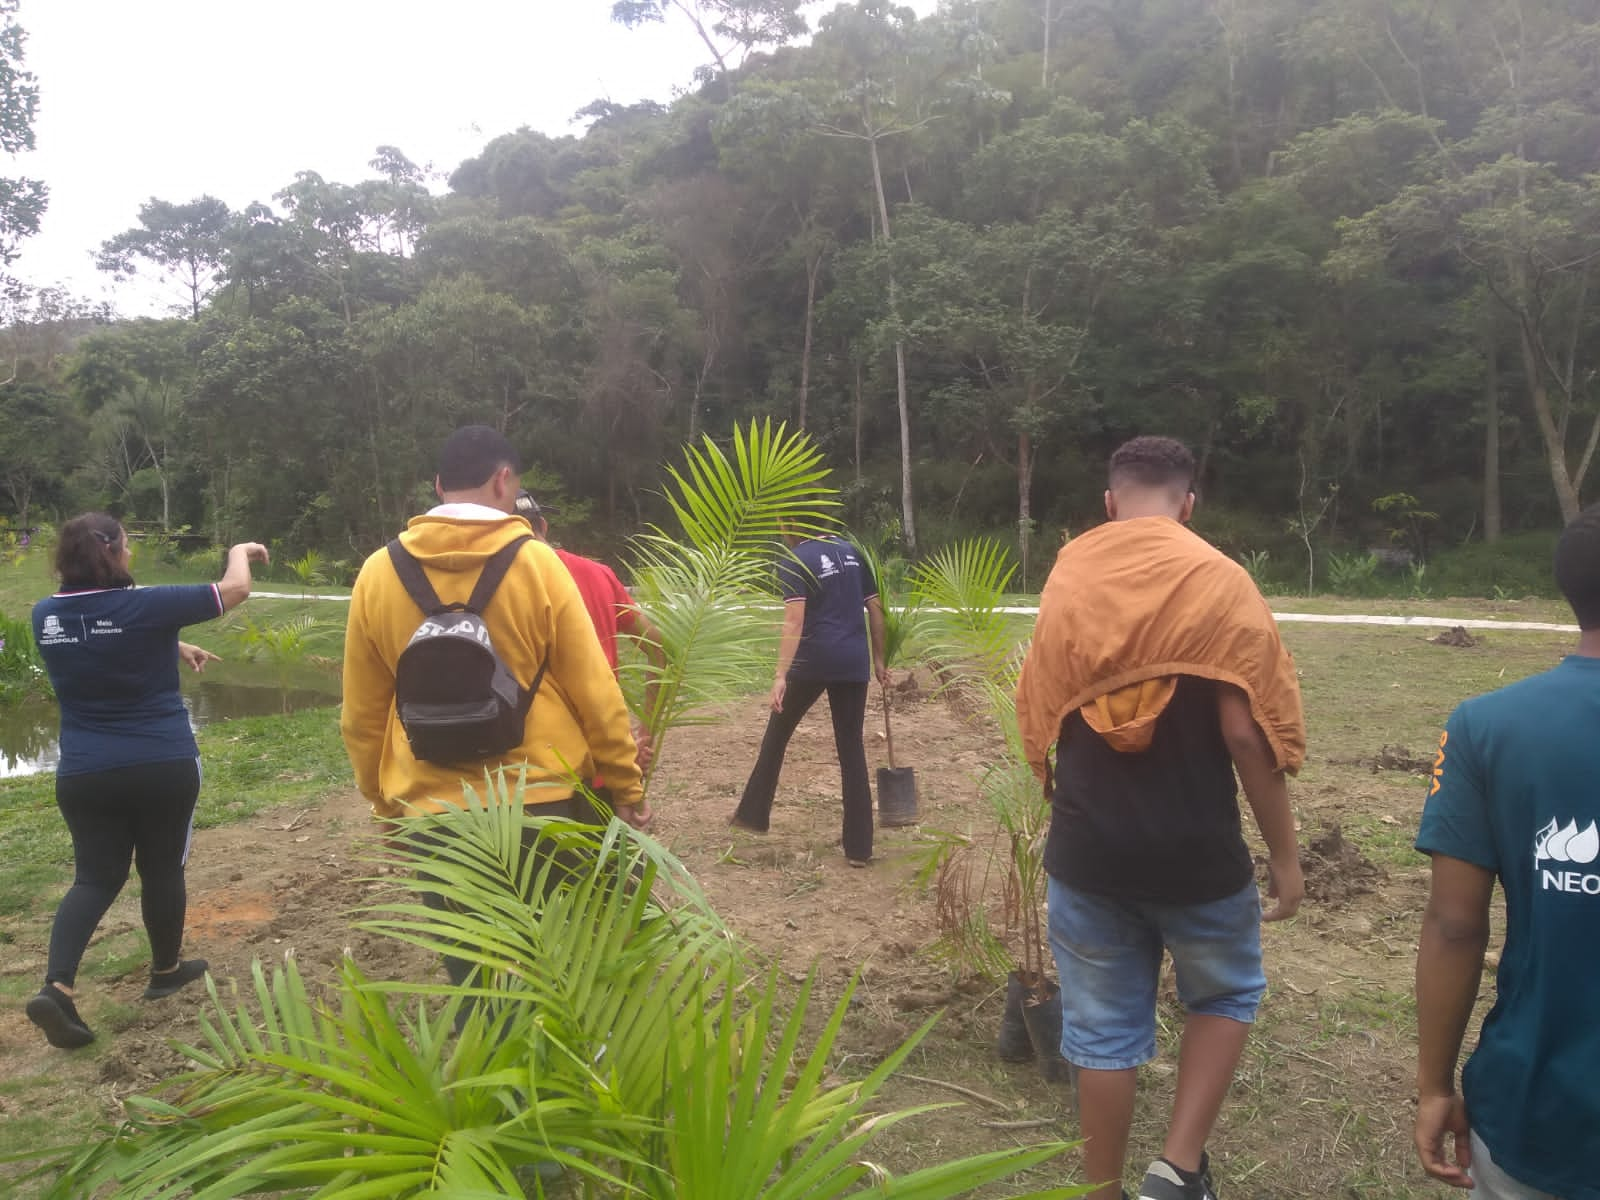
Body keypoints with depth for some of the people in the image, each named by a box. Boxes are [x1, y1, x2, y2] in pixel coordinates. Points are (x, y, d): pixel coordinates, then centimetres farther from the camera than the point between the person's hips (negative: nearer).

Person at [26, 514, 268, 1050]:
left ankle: (56, 986, -6)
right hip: (163, 768, -4)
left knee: (95, 877, 11)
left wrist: (172, 648, 25)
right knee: (162, 868, 14)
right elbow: (234, 589, -9)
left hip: (83, 775, 4)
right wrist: (241, 553, 10)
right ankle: (166, 969, 30)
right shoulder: (142, 606, -16)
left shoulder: (47, 616, 1)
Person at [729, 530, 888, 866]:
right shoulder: (851, 551, 13)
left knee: (777, 733, 16)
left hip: (814, 661, -5)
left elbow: (794, 621, -18)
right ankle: (859, 847, 6)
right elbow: (876, 607, 13)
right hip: (854, 662, 5)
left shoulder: (795, 563, -5)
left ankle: (753, 814, 26)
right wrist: (878, 660, 20)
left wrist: (781, 676, -23)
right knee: (851, 748, 7)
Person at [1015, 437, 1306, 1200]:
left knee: (1102, 1029, 14)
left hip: (1086, 850, 3)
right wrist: (1284, 853, -4)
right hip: (1195, 850, -2)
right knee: (1225, 995, 23)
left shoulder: (1066, 578, 3)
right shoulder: (1218, 582, -10)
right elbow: (1246, 732, -14)